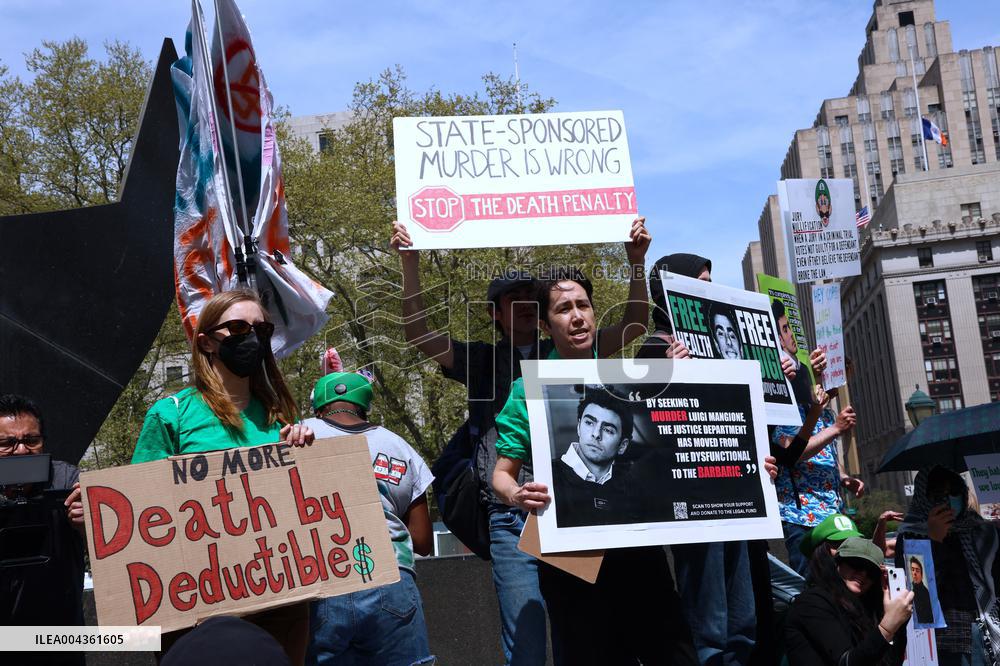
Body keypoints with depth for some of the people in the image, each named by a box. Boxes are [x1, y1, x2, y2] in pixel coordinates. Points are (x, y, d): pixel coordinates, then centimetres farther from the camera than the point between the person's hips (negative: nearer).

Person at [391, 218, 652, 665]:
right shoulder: (482, 360, 11)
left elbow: (634, 325, 10)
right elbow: (419, 335, -2)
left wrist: (636, 262, -1)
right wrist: (410, 263, -10)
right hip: (512, 522, -1)